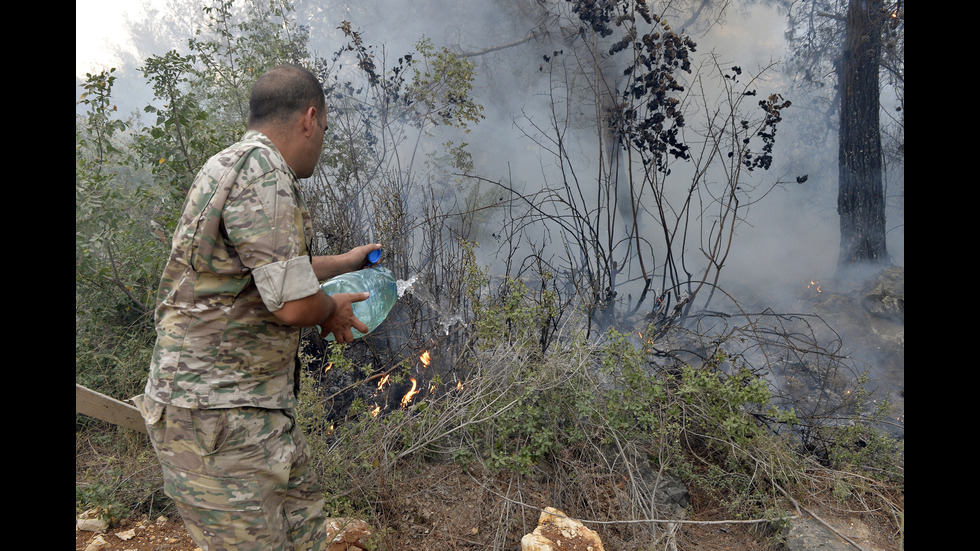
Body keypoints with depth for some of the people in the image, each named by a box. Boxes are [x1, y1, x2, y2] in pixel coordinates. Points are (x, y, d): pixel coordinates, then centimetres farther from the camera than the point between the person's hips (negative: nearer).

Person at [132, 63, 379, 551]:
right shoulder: (261, 169, -20)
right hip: (214, 416, -10)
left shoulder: (234, 166, 14)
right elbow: (293, 303, -24)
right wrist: (333, 311, -2)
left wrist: (344, 262, 40)